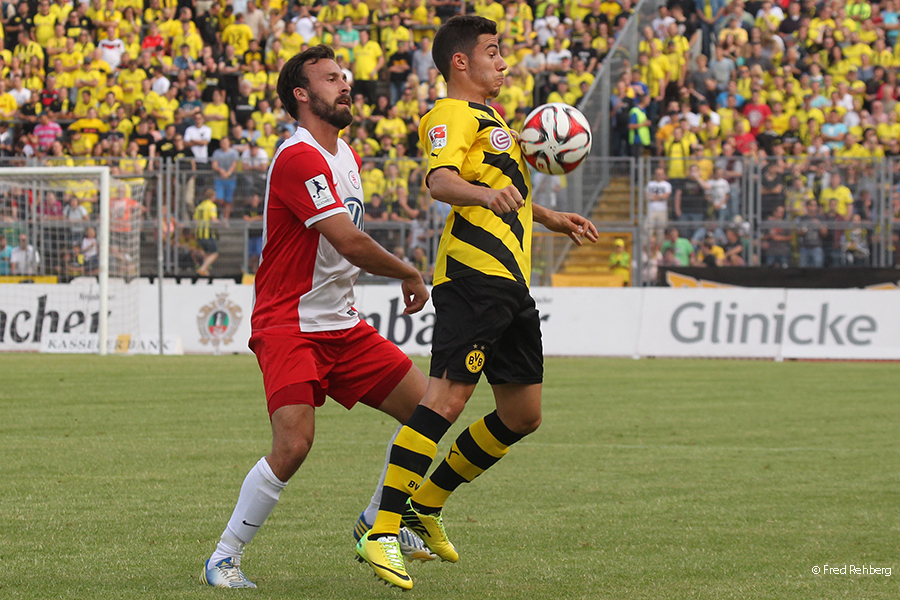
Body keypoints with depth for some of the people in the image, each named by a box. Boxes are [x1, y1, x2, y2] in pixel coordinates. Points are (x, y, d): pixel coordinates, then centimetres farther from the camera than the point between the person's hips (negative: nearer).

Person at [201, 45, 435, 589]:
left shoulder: (347, 156, 13)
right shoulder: (299, 158, -19)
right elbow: (350, 243, -24)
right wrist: (410, 275, -10)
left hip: (342, 325, 9)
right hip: (289, 328, -9)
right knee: (294, 445, -24)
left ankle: (378, 521, 25)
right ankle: (224, 559, -9)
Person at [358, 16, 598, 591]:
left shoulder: (490, 118, 28)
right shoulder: (451, 116, -4)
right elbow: (440, 179, -25)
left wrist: (550, 218, 48)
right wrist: (486, 195, -43)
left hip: (511, 283, 10)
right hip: (473, 277, -10)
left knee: (522, 415, 10)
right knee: (447, 399, -19)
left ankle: (426, 504, 20)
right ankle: (382, 531, -20)